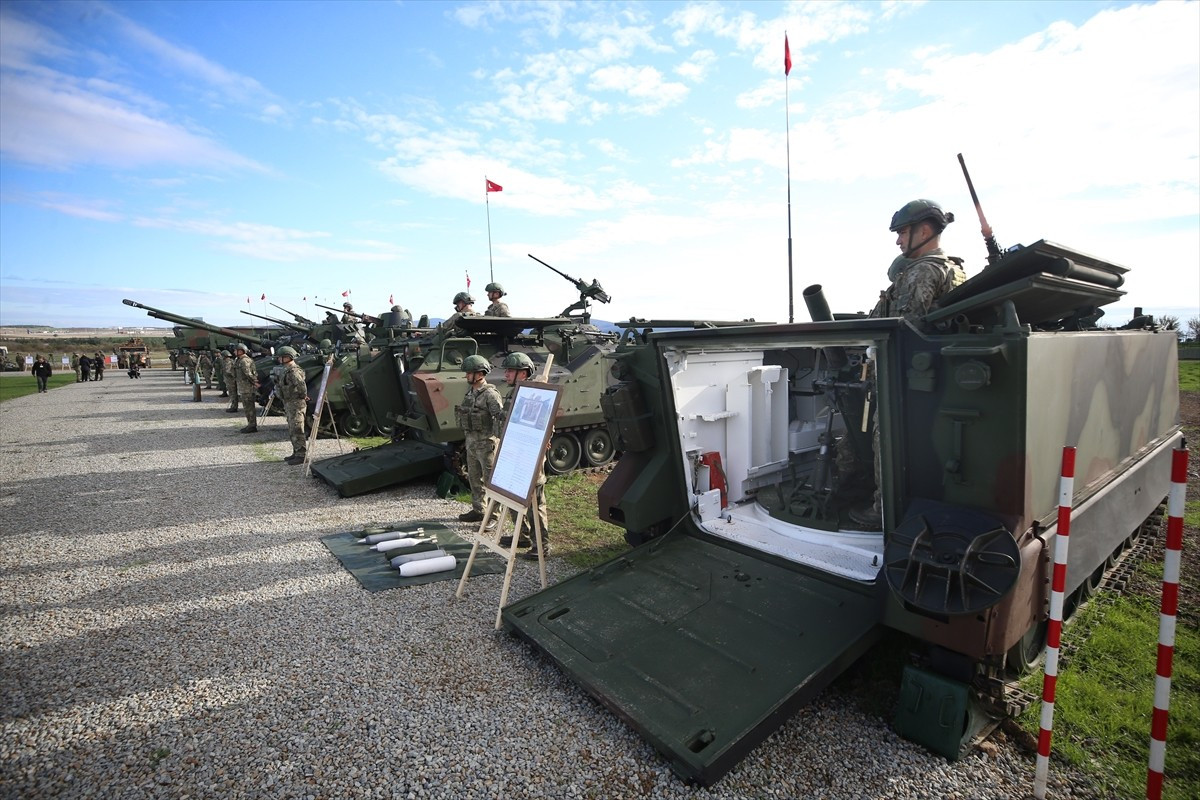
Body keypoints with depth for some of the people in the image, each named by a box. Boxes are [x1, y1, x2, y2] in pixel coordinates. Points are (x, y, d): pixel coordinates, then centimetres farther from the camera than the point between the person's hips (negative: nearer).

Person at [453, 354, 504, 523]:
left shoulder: (490, 394, -16)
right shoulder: (470, 392, 10)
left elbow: (501, 417, -23)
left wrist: (498, 439, -30)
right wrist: (466, 439, 20)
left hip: (486, 444, -9)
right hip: (471, 443, 9)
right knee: (474, 479, 18)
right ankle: (477, 511, 31)